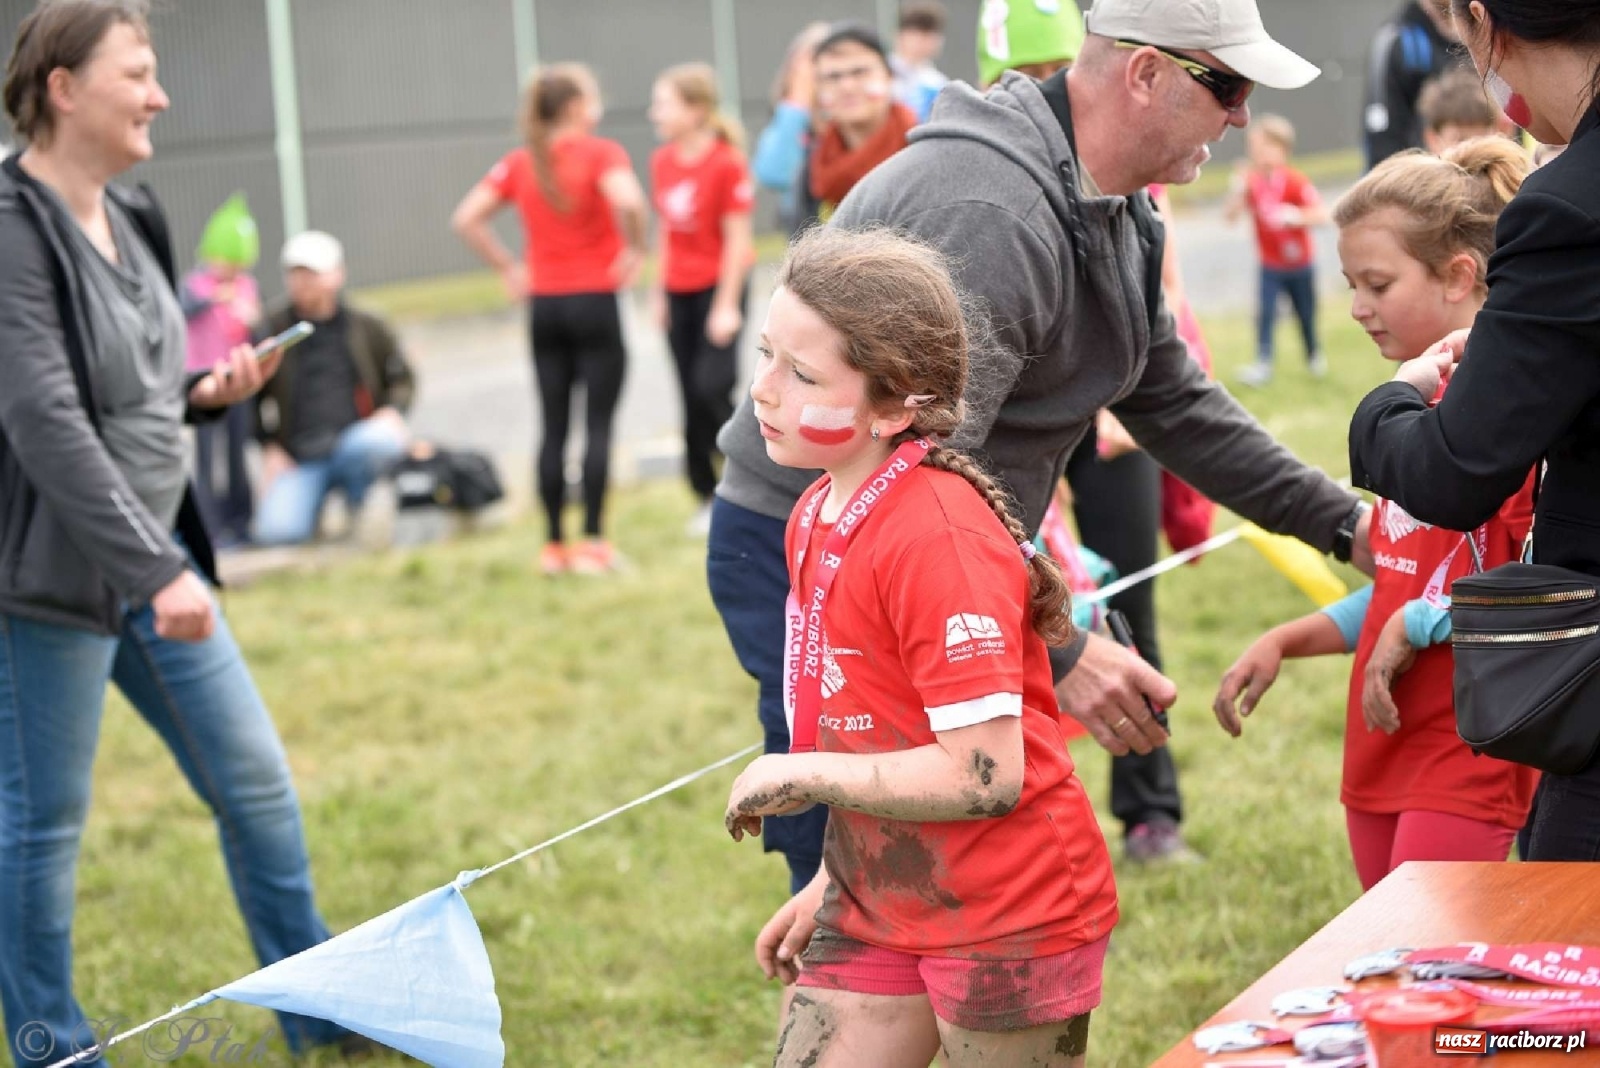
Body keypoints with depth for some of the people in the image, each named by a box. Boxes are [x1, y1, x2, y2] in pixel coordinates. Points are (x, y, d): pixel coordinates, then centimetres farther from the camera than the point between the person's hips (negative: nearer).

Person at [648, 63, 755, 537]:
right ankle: (707, 497, 17)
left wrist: (727, 305, -15)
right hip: (679, 292, 6)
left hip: (720, 286, -6)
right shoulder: (662, 162, 4)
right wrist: (659, 291, 10)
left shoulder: (727, 163, -15)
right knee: (692, 399, 8)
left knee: (712, 384, -17)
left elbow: (738, 239, -13)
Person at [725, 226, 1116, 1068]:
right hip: (879, 907, 8)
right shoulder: (815, 518, 4)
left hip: (1007, 918, -8)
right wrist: (835, 881, 13)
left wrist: (800, 775, -17)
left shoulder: (940, 537, -22)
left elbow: (983, 774, -26)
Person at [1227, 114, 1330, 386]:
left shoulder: (1296, 182, -17)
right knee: (1265, 312, -13)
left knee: (1306, 313, 14)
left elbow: (1321, 214, -24)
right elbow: (1231, 215, -11)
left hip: (1300, 263, -1)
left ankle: (1314, 355, 37)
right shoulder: (1252, 182, -7)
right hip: (1270, 265, 2)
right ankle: (1263, 364, -12)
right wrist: (1238, 190, -26)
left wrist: (1295, 216, -39)